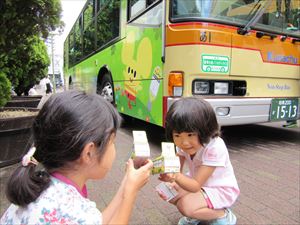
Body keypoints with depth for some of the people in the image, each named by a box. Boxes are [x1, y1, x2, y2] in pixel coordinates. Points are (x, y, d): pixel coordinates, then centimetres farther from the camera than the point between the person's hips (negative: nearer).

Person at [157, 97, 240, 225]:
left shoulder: (215, 148, -33)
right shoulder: (182, 144, -13)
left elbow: (196, 186, -33)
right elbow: (177, 171, -14)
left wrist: (175, 177, -52)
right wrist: (169, 175, -37)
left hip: (221, 189, -6)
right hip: (198, 183, 7)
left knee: (186, 205, -27)